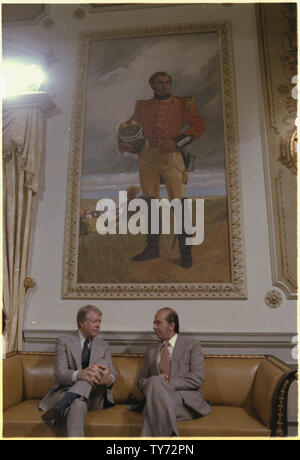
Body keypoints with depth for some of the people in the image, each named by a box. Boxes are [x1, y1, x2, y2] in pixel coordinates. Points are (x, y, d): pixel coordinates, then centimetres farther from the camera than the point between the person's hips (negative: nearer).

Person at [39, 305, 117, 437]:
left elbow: (112, 373, 0)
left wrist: (109, 378, -29)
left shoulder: (103, 346, 13)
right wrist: (79, 374, -35)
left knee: (103, 363, -26)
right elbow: (59, 374, -11)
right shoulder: (64, 341, 2)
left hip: (93, 397, 4)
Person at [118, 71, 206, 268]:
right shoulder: (143, 106, 18)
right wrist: (123, 141, 0)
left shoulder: (182, 103, 9)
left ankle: (185, 250, -3)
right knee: (150, 200, 3)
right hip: (147, 155, 4)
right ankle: (152, 247, 13)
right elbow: (129, 125, 22)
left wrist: (176, 142, -11)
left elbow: (200, 125, 1)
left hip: (169, 155, -3)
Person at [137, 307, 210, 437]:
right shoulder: (152, 352, 23)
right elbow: (141, 380, 21)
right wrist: (155, 382, -4)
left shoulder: (192, 346, 9)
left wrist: (169, 383, -14)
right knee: (155, 381, -32)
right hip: (156, 399, 4)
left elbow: (197, 379, -3)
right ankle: (170, 435, -29)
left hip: (186, 400, -3)